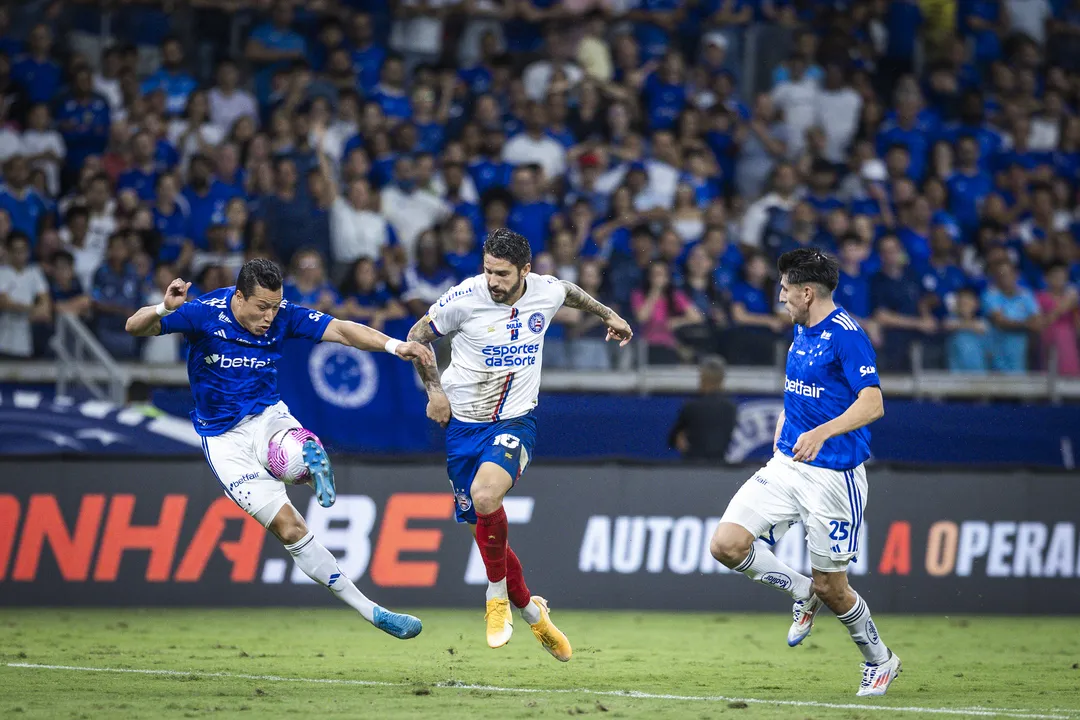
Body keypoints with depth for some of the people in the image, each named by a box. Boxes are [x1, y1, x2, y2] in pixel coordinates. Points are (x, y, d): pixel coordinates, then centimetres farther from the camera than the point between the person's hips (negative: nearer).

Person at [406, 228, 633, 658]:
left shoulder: (546, 292, -4)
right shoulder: (465, 298, -11)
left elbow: (570, 293, 23)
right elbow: (418, 336, 5)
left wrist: (608, 315, 35)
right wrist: (434, 390, -3)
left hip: (515, 421, -1)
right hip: (464, 423, 1)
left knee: (486, 496, -30)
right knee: (483, 527, 2)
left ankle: (498, 597, -9)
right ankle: (530, 611, 24)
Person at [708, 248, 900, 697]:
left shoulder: (847, 336, -16)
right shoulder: (801, 331, 10)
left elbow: (872, 404, -25)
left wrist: (822, 432, -37)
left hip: (834, 473, -8)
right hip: (787, 465, 8)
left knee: (830, 588, 1)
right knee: (726, 545, -9)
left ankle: (880, 661, 26)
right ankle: (803, 593, 14)